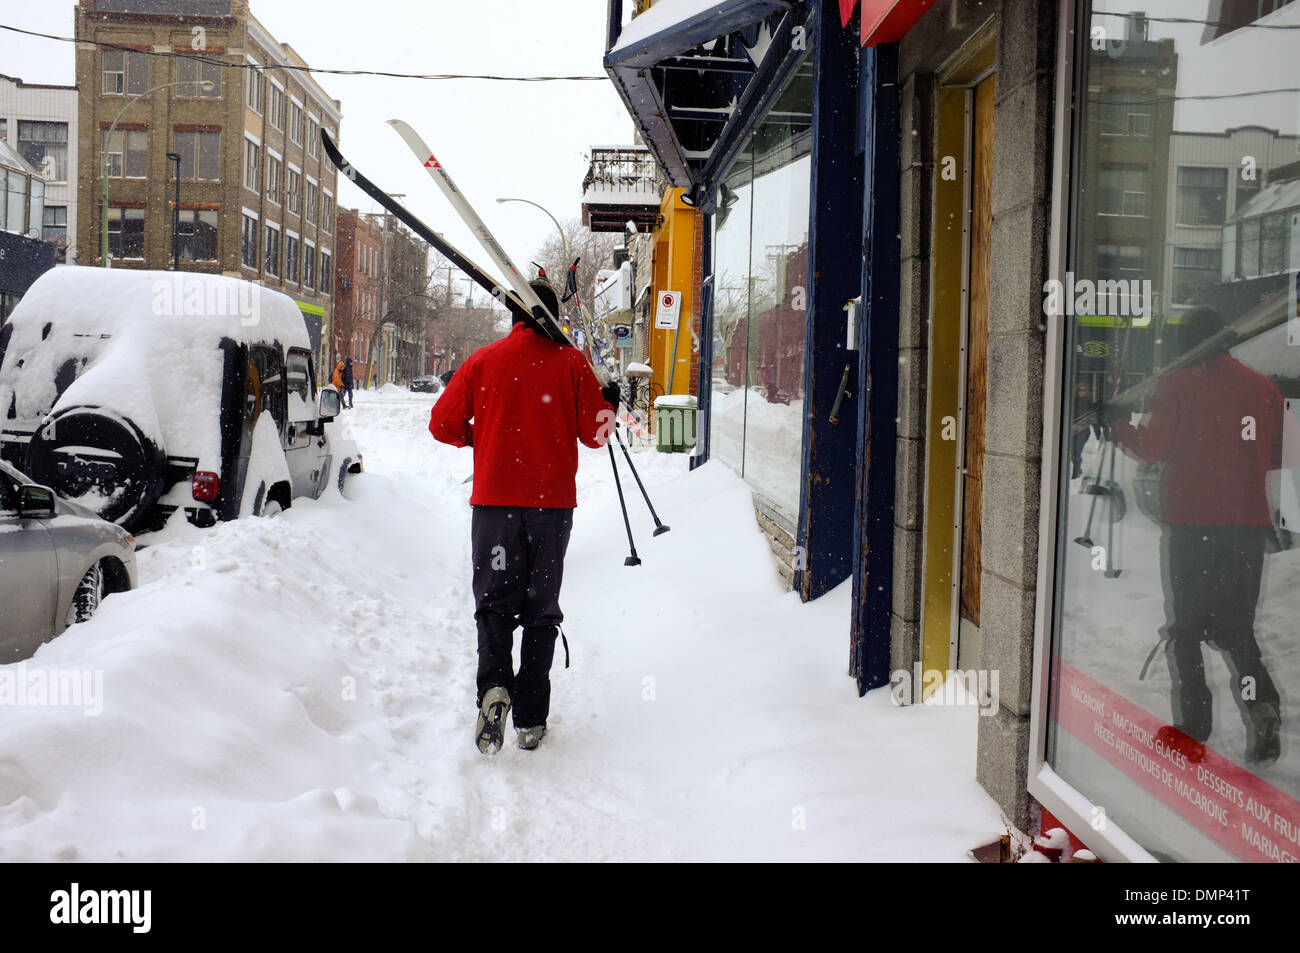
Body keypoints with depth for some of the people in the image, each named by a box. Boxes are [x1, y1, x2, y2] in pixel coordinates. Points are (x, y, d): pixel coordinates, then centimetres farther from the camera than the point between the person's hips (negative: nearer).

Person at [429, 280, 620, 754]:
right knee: (541, 607, 10)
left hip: (494, 499, 0)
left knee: (495, 600, 7)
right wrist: (608, 403, 18)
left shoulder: (483, 360, 2)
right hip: (553, 500, 0)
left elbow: (443, 424, 3)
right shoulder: (571, 362, -1)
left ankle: (494, 685, -20)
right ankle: (530, 719, 10)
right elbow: (595, 432, -2)